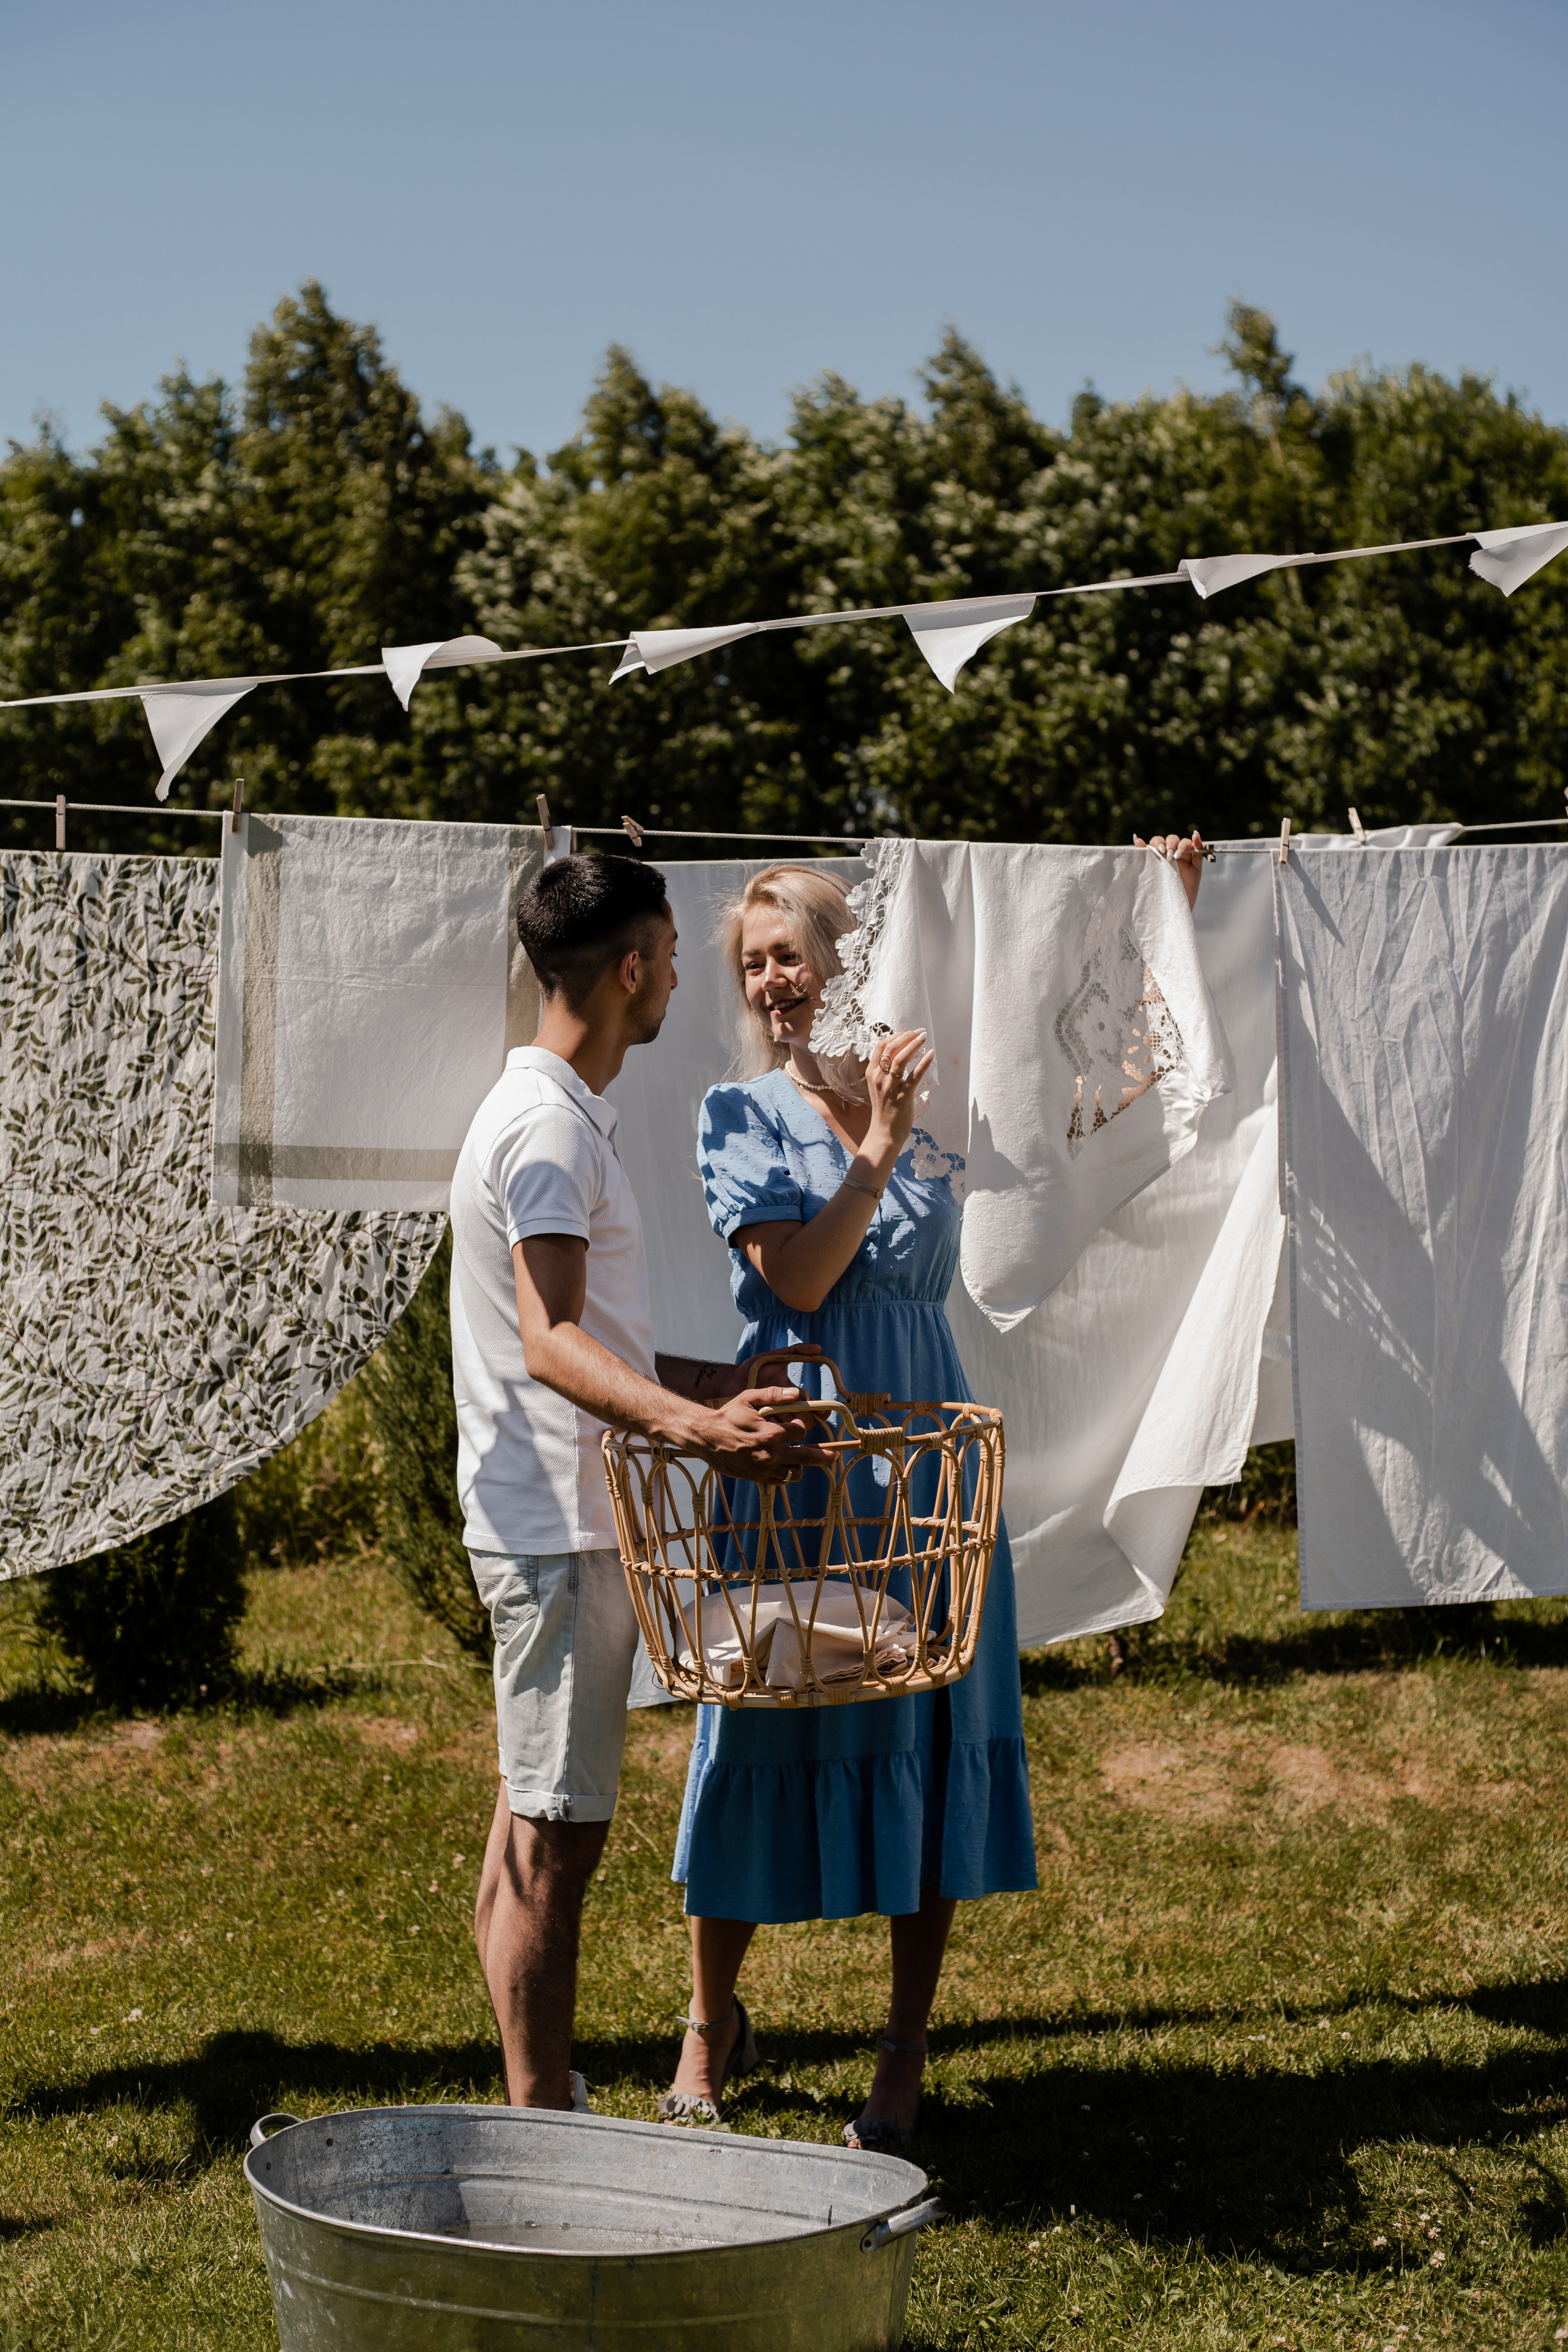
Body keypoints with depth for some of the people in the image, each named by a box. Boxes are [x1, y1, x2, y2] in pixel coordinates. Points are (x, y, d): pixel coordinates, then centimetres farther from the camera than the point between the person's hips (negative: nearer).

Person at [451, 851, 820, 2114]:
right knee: (558, 1836, -7)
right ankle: (546, 2137, -3)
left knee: (536, 1835, 14)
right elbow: (552, 1344, -27)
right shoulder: (549, 1124, -15)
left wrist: (730, 1382, 30)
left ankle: (544, 2110, 21)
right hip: (559, 1527, -10)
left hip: (564, 1523, 10)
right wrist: (689, 1422, -41)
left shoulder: (558, 1114, 18)